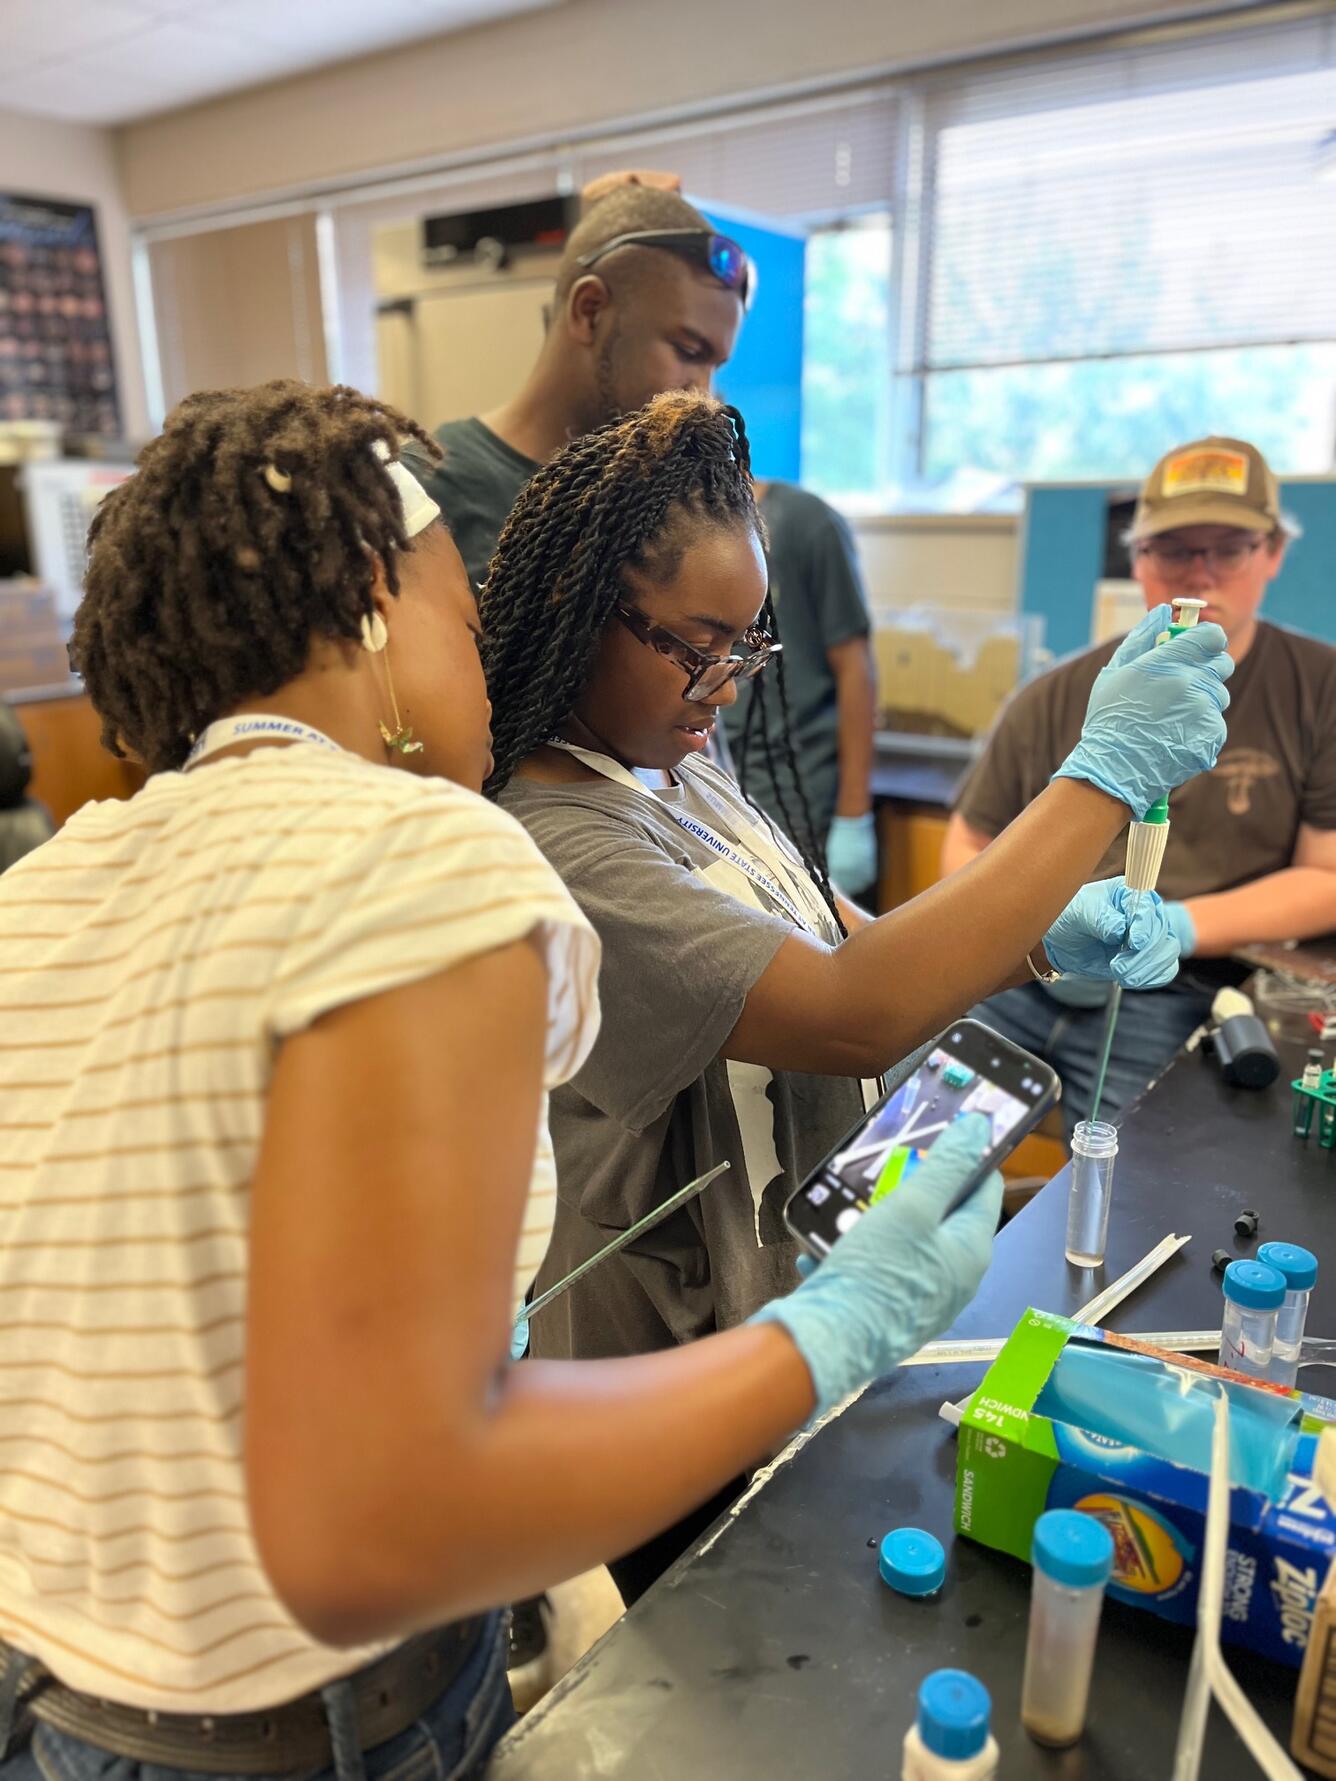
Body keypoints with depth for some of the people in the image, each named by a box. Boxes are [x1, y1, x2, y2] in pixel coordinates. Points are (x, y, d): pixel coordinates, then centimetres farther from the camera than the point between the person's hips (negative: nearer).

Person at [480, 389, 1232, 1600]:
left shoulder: (682, 778, 1)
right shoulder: (556, 851, -29)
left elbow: (851, 945, 2)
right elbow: (854, 1016, -38)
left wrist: (1048, 936, -16)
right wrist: (1104, 775, -32)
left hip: (796, 1297, 8)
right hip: (680, 1378, -8)